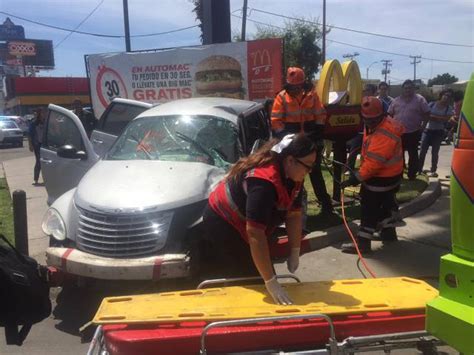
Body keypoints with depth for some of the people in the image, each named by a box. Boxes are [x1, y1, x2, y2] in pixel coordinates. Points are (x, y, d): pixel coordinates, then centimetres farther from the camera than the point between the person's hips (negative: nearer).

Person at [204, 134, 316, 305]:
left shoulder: (293, 176, -11)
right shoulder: (264, 182, -38)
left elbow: (294, 214, -3)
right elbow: (255, 233, -41)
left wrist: (295, 253, -6)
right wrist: (271, 282, -39)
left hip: (243, 225, 9)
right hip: (222, 223, -8)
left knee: (261, 270, 15)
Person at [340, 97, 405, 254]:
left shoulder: (385, 134, -30)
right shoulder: (373, 125, 4)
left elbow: (374, 162, -32)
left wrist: (356, 178, -28)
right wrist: (359, 175, 16)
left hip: (383, 177, -10)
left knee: (370, 208, -5)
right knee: (385, 203, 22)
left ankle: (363, 242, 2)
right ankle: (388, 232, 38)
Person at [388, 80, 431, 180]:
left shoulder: (420, 99, -2)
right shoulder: (396, 100, 6)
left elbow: (427, 114, -1)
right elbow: (390, 114, 11)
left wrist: (421, 124, -6)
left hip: (413, 133, -3)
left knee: (413, 155, 4)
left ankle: (412, 175, 14)